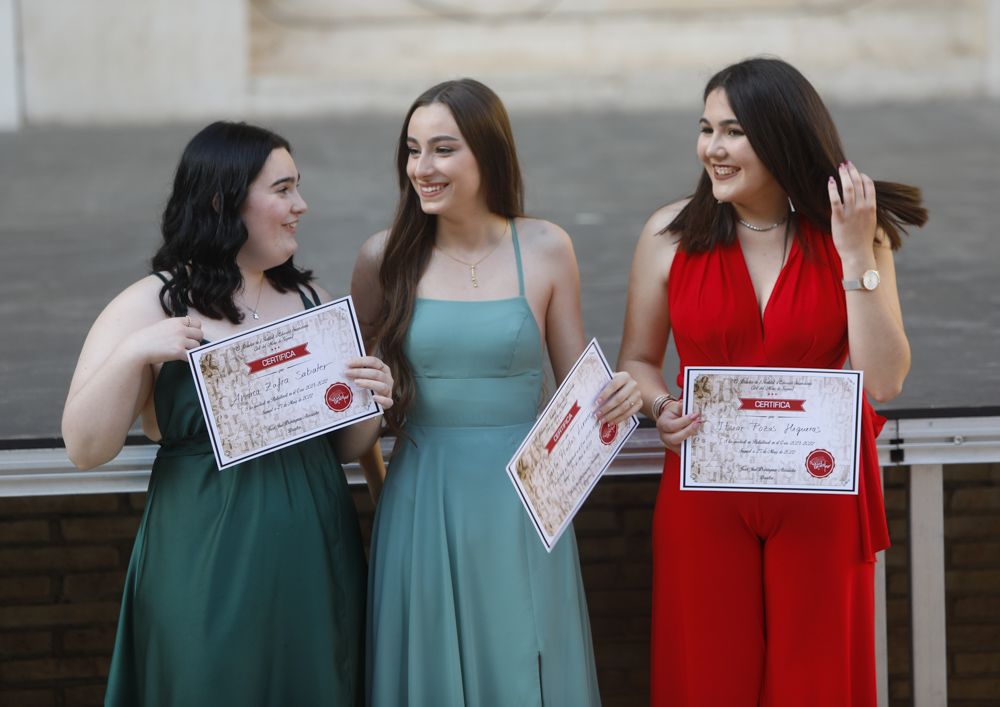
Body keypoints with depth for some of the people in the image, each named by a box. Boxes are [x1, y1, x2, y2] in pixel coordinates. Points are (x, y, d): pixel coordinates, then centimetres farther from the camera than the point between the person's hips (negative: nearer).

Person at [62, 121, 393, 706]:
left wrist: (373, 404, -6)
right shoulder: (151, 306, -4)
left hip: (316, 562, 4)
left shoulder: (312, 301, 8)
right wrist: (133, 354, -20)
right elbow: (86, 450, -7)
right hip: (209, 565, -4)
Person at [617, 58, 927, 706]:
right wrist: (663, 409, -11)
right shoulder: (671, 234, -1)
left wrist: (857, 256, -15)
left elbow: (884, 381, -10)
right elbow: (639, 360, 10)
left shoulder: (855, 236, -2)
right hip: (706, 498, 0)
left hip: (823, 499, 0)